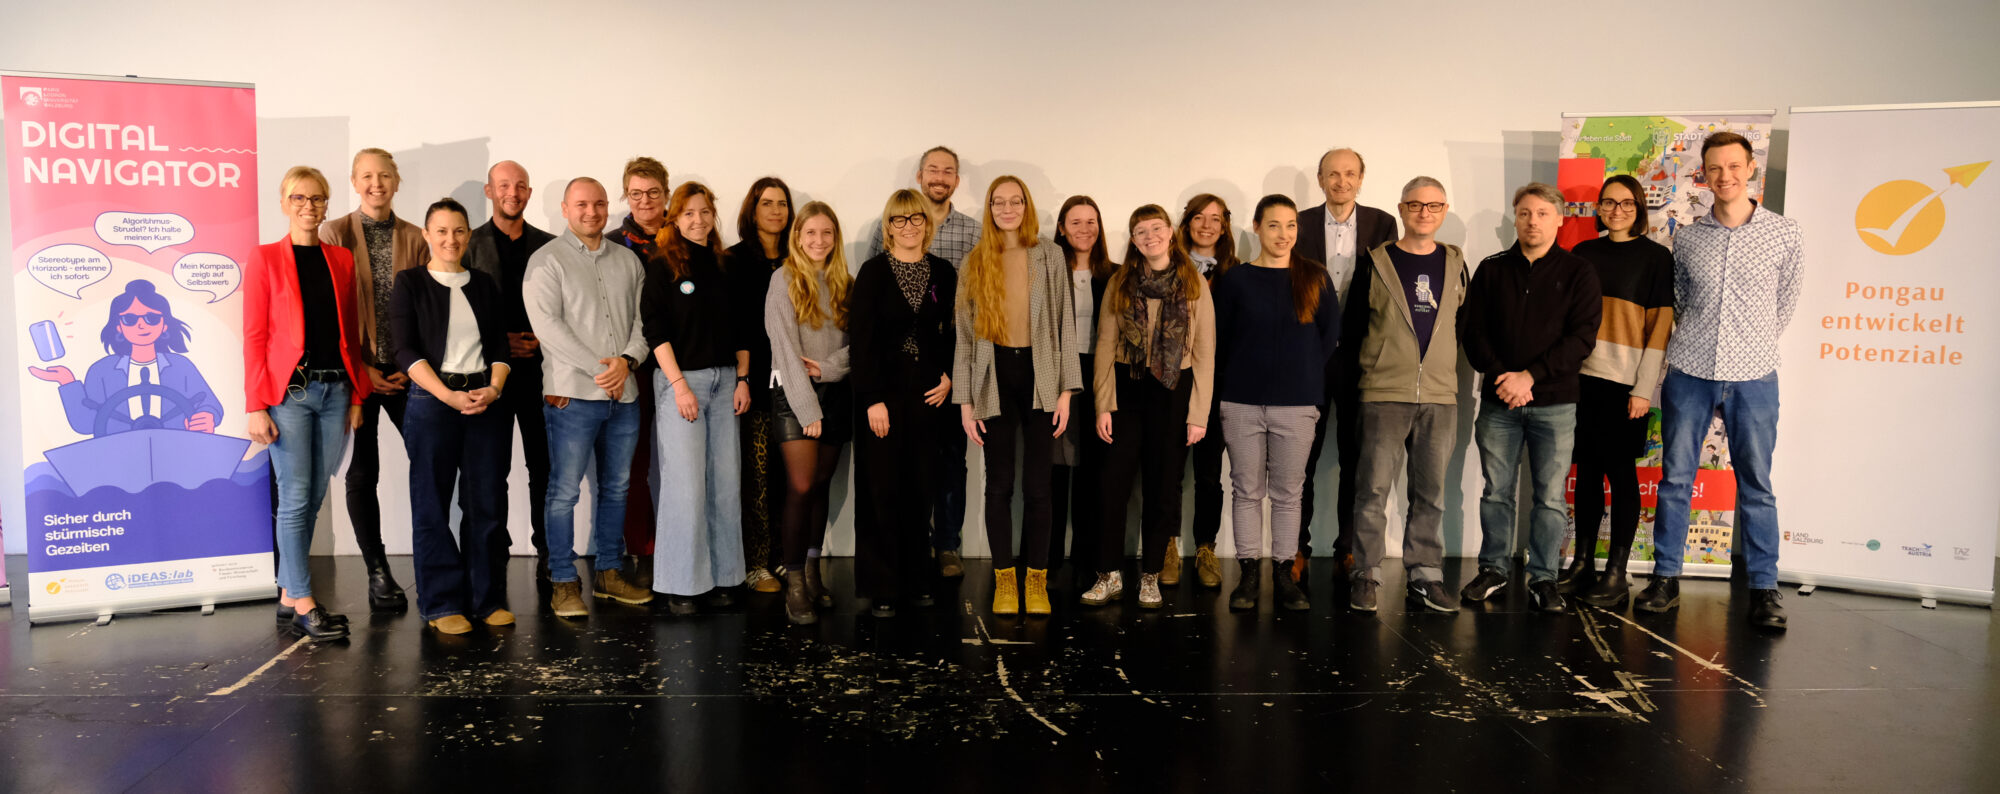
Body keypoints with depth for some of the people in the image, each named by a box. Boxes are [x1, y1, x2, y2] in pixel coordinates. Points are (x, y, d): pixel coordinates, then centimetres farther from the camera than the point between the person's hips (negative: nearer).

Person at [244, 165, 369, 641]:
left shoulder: (341, 260, 12)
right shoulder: (266, 259, 1)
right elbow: (254, 336, -3)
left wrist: (357, 395, 8)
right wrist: (256, 406, -10)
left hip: (335, 391, 4)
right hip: (288, 391, -4)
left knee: (314, 496, 8)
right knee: (296, 496, -6)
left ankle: (288, 597, 18)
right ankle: (303, 605, -1)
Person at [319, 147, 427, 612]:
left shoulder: (414, 238, 7)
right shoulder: (335, 234, 1)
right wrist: (360, 368, -8)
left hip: (405, 371, 2)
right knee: (362, 474, 4)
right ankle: (378, 574, 14)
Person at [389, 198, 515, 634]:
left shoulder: (485, 285, 15)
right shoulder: (409, 284, 4)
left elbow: (500, 347, 11)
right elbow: (406, 351, -4)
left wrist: (493, 389, -7)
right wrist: (449, 396, -15)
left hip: (486, 400, 3)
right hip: (432, 402, -3)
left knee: (487, 502, 3)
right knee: (432, 505, 0)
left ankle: (486, 598, 13)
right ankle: (442, 603, 9)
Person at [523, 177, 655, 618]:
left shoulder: (627, 260, 14)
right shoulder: (547, 260, -1)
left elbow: (643, 317, 10)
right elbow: (547, 324, -11)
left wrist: (627, 359, -9)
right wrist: (598, 368, -15)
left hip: (624, 393, 5)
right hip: (572, 394, -5)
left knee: (616, 487, 12)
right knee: (565, 490, -2)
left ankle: (608, 572, 23)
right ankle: (563, 583, 6)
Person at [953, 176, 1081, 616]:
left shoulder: (1050, 255, 4)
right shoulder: (975, 263, 6)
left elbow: (1064, 323, 3)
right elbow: (964, 334, 6)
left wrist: (1065, 390, -3)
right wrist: (965, 400, 1)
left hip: (1039, 377, -1)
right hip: (994, 378, 1)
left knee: (1038, 485, 1)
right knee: (999, 484, 5)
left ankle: (1036, 580, 13)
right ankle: (1004, 580, 17)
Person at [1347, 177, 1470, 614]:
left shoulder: (1455, 264, 12)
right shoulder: (1376, 262, 3)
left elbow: (1462, 324, 19)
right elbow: (1352, 324, 6)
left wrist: (1440, 361, 12)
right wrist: (1376, 361, 6)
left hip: (1440, 396, 3)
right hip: (1384, 394, -3)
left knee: (1431, 491, 7)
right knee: (1374, 488, -4)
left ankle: (1424, 576, 16)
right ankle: (1365, 574, 5)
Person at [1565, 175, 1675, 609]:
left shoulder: (1656, 257, 0)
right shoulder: (1583, 253, 12)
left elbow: (1661, 325, -4)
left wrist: (1644, 388, -10)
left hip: (1625, 381, -4)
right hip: (1582, 374, 4)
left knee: (1620, 471, -1)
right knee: (1587, 468, 8)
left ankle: (1616, 575, 4)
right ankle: (1582, 563, 17)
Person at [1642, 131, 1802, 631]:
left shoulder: (1784, 234, 1)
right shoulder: (1687, 237, 5)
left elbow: (1786, 301, 11)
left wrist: (1756, 344, 13)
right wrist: (1699, 342, 12)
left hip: (1753, 375, -1)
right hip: (1689, 370, 1)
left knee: (1757, 483, 3)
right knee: (1675, 477, 4)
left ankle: (1763, 589, 11)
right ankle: (1666, 578, 13)